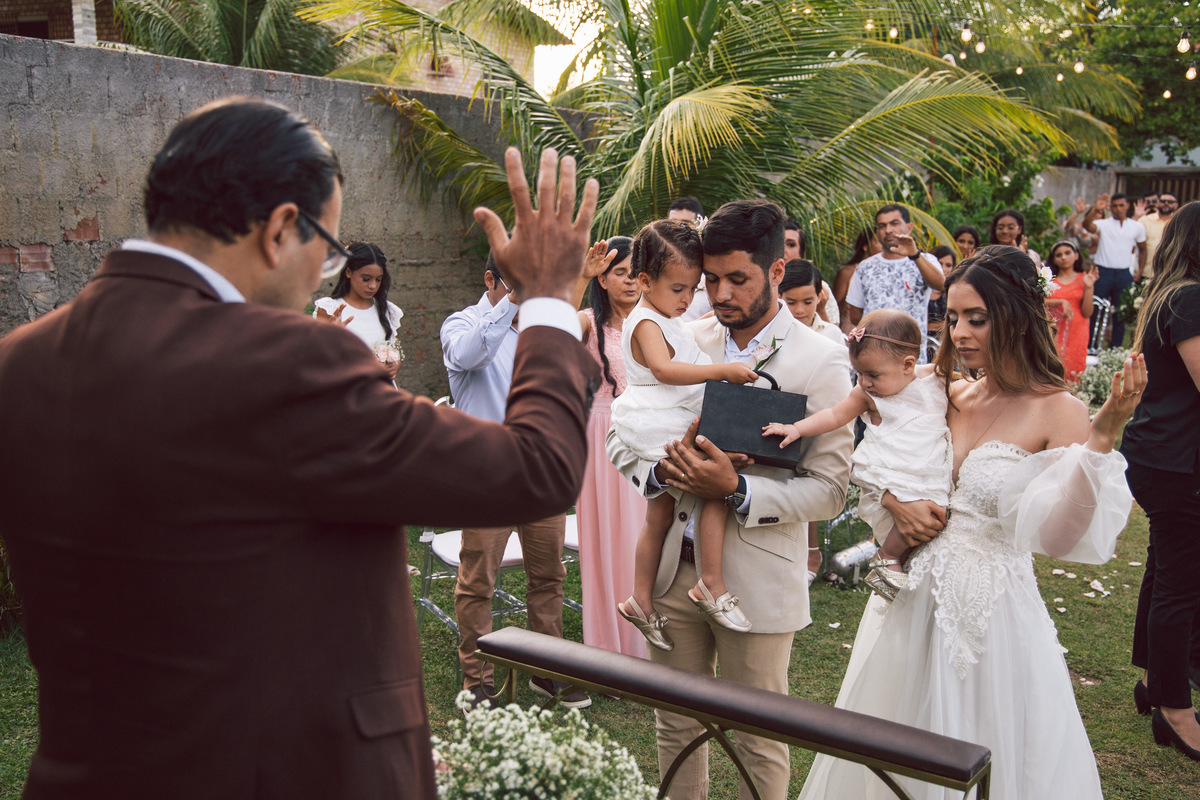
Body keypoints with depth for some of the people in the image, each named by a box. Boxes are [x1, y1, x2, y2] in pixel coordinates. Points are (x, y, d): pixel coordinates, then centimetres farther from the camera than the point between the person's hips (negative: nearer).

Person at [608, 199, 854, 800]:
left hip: (756, 582, -4)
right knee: (676, 727, 19)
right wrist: (660, 470, -15)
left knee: (759, 745, 11)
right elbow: (621, 428, 7)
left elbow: (828, 489, -10)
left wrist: (737, 490, -24)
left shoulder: (822, 362, -9)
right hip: (672, 567, 4)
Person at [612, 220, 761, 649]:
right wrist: (722, 370, -34)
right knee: (717, 485, -17)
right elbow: (664, 369, -31)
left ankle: (641, 600, 23)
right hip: (663, 432, -10)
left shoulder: (666, 321, 18)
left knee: (659, 517, 14)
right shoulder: (646, 324, -14)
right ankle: (711, 584, -10)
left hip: (672, 432, 10)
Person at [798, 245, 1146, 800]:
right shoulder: (946, 394, 2)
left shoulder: (1057, 412, -14)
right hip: (914, 601, 5)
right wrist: (895, 502, -9)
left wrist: (1102, 436, -33)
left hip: (991, 610, -5)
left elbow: (1058, 537, -26)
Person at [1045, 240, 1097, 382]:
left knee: (1072, 374, -9)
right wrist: (1061, 302, -17)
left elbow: (1087, 313, -1)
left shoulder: (1083, 278, 8)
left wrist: (1089, 287, -9)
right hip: (1053, 332, 0)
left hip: (1075, 333, 0)